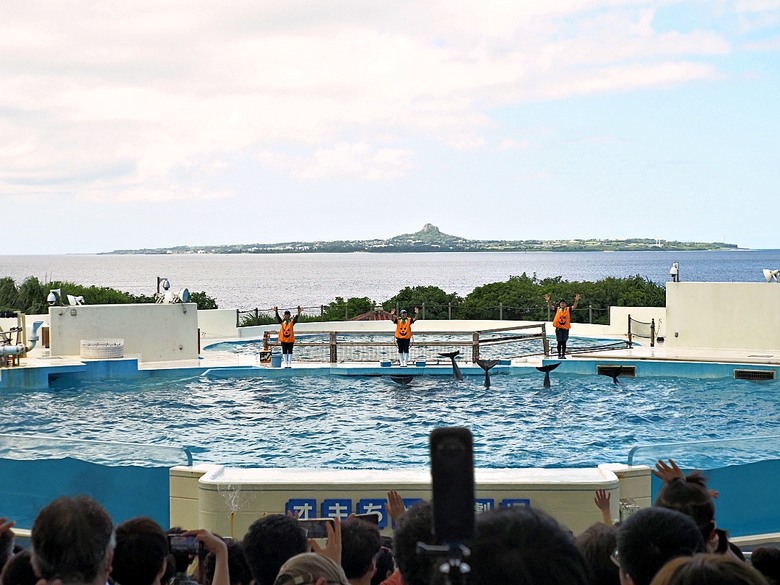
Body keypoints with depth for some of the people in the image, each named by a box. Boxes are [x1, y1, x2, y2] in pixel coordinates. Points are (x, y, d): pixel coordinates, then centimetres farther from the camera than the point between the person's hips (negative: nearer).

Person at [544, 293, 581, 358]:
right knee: (559, 342, 5)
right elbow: (551, 307, -4)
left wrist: (576, 301, -26)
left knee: (564, 343, 6)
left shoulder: (568, 309, 4)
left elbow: (574, 307, -9)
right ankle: (559, 355, 11)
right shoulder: (557, 309, 4)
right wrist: (548, 301, -21)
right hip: (558, 328, 0)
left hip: (566, 328, 0)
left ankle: (563, 355, 12)